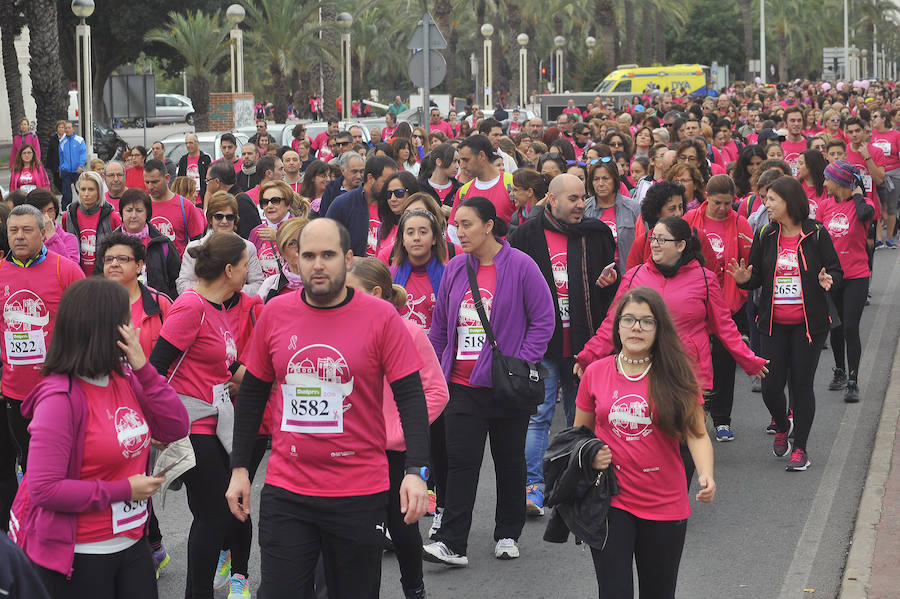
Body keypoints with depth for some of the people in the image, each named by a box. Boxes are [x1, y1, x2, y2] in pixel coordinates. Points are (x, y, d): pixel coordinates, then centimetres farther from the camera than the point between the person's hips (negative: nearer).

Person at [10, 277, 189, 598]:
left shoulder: (125, 379, 3)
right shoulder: (61, 399, -19)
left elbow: (175, 429, 2)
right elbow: (44, 489, -22)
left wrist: (143, 368, -8)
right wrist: (124, 490, -18)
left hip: (132, 543, 7)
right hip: (78, 557, -7)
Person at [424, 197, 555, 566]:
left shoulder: (520, 266, -7)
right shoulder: (455, 268, 7)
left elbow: (543, 320, -6)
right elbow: (440, 326, 15)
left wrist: (521, 364, -12)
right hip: (461, 385, 3)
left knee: (509, 460, 10)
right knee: (460, 460, -4)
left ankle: (508, 535, 23)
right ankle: (452, 542, -6)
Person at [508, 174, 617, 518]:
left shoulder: (597, 234, 6)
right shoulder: (527, 236, -3)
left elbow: (615, 288, 15)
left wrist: (607, 283, -8)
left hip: (584, 343, 3)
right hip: (542, 343, -3)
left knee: (581, 415, 13)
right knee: (539, 415, -6)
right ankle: (533, 486, -4)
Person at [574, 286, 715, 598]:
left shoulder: (675, 376, -3)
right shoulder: (596, 373, 1)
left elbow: (696, 434, -4)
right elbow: (580, 432, 13)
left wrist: (706, 475, -22)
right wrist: (589, 455, -8)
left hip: (664, 505, 0)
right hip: (610, 503, 0)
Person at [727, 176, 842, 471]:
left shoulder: (816, 234, -5)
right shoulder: (765, 236, 4)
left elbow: (836, 269, 1)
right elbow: (758, 277, 9)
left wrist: (828, 280, -21)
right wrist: (745, 278, -13)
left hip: (808, 323, -3)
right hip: (773, 324, 3)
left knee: (802, 384, 0)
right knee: (771, 386, 0)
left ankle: (800, 448, 12)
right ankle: (782, 427, 31)